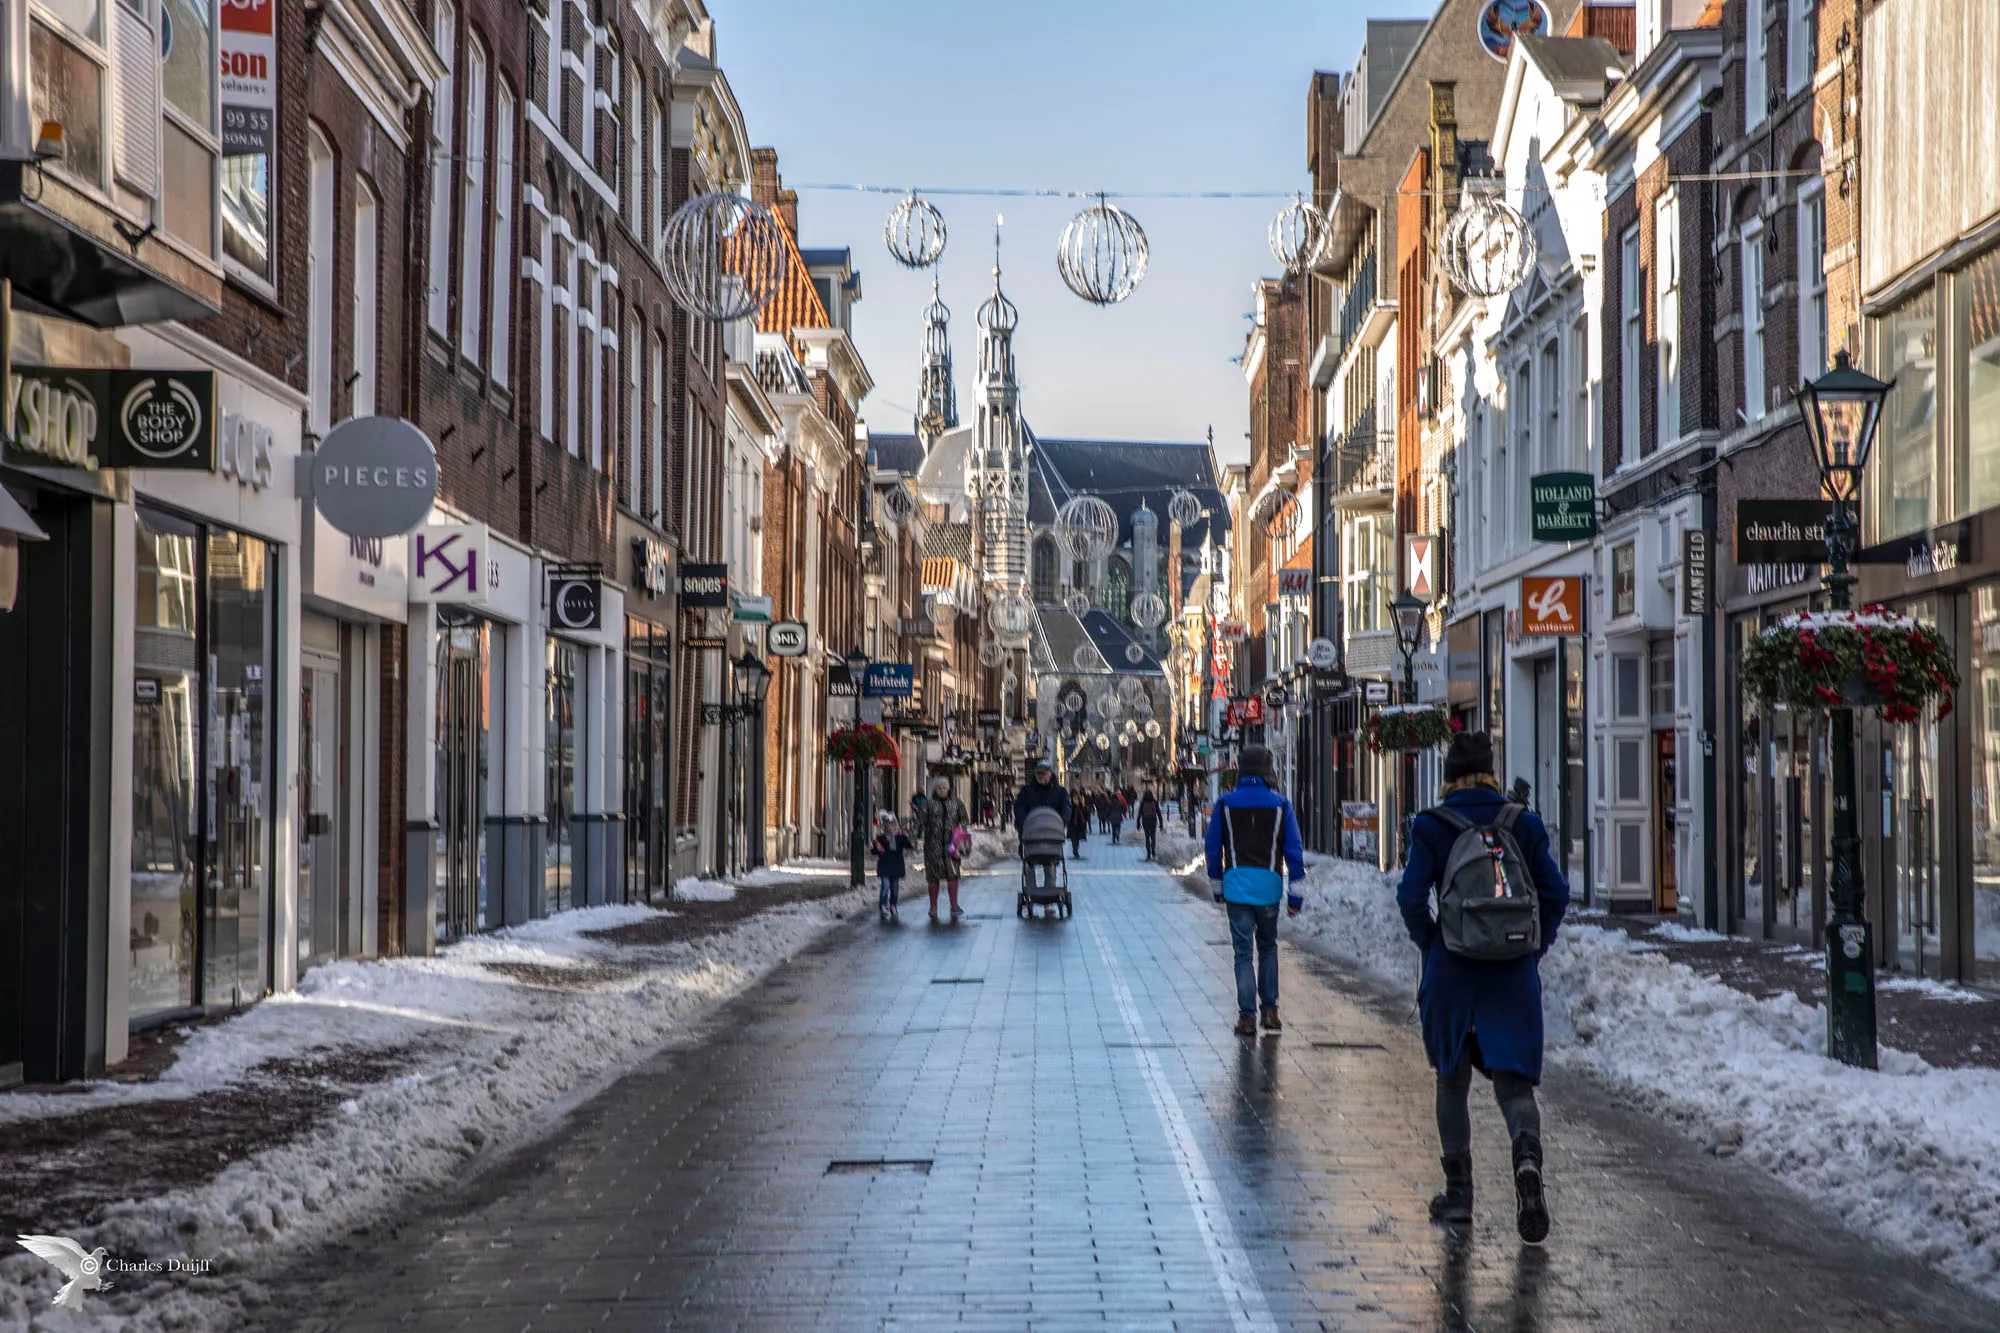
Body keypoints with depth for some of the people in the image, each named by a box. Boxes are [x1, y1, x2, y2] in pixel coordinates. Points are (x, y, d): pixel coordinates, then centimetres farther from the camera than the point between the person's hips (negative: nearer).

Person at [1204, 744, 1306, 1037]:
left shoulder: (1225, 804, 1)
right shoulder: (1280, 804, 0)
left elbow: (1213, 847, 6)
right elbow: (1294, 850, -1)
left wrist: (1217, 887, 17)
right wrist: (1295, 894, 4)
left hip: (1237, 884, 0)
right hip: (1269, 885, 0)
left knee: (1243, 952, 3)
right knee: (1268, 947, 18)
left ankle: (1247, 1016, -2)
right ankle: (1270, 1010, 14)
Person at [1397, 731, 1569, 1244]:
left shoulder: (1431, 826, -2)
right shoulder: (1525, 824, 4)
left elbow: (1412, 897, -8)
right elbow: (1556, 893, 1)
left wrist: (1433, 948, 4)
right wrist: (1534, 947, 10)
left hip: (1452, 970, -1)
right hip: (1514, 973, 1)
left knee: (1452, 1081, 15)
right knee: (1514, 1080, 2)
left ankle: (1458, 1194, 17)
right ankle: (1528, 1156, -28)